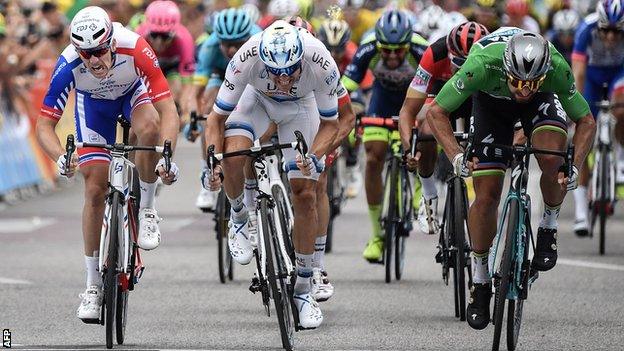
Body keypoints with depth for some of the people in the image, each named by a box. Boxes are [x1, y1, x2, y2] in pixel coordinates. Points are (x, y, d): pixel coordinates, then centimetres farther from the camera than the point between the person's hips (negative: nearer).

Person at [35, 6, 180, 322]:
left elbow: (168, 110, -39)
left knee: (149, 129, -36)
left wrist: (166, 156, -54)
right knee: (95, 188, -8)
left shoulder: (135, 49, -39)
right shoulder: (68, 65, -36)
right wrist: (61, 158, -51)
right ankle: (93, 286, 3)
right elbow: (44, 124, -31)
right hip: (93, 102, 1)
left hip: (133, 92, -1)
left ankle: (147, 210, -12)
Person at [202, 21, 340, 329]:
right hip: (257, 97, 0)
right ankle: (240, 216, 3)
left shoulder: (321, 63, -38)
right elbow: (217, 118, -25)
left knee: (305, 195, -8)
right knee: (233, 156, -30)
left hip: (301, 106, 0)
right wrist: (212, 163, -38)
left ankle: (303, 289, 4)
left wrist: (314, 157, -38)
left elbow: (330, 124, -20)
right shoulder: (247, 58, -38)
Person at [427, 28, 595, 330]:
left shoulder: (558, 68, -38)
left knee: (553, 159, -31)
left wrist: (575, 166, -37)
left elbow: (586, 121, -21)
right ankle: (480, 281, 10)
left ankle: (549, 226, -2)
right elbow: (436, 112, -30)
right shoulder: (483, 65, -41)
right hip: (491, 102, 0)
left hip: (543, 101, 0)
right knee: (487, 195, -8)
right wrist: (456, 156, -44)